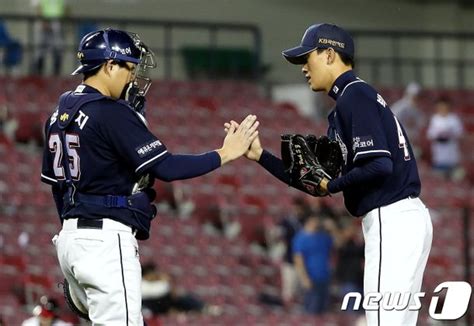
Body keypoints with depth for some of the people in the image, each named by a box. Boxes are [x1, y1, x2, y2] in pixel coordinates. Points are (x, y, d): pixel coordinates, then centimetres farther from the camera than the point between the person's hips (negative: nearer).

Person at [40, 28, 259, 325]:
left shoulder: (60, 114, 15)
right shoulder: (113, 113, -13)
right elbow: (165, 168, -16)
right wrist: (224, 154, -7)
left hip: (70, 236, 10)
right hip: (107, 239, -10)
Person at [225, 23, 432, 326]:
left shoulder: (354, 96, -10)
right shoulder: (353, 98, 21)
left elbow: (379, 165, -22)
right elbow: (317, 181, 22)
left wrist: (332, 185, -7)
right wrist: (260, 154, 16)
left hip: (392, 222, -10)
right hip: (402, 220, 10)